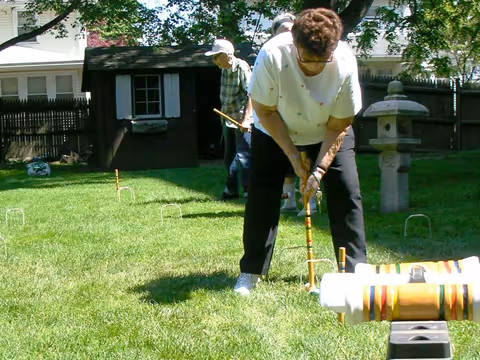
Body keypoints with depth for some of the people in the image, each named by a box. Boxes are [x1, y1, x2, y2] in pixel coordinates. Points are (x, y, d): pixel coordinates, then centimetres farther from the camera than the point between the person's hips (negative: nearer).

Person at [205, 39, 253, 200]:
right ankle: (231, 189, 25)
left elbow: (250, 95, -17)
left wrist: (246, 119, -22)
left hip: (241, 119, -8)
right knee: (229, 156, 14)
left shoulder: (242, 67, -14)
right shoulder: (224, 70, 8)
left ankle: (249, 190, -6)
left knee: (243, 156, -12)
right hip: (228, 119, 8)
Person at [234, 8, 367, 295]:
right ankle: (250, 272, 5)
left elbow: (338, 126, -20)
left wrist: (319, 170, -26)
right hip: (275, 133, 0)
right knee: (262, 197, -6)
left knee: (346, 194, -9)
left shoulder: (345, 63, -31)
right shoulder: (272, 55, -33)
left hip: (328, 134, 1)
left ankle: (356, 269, 3)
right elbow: (265, 111, -20)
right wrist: (293, 156, -21)